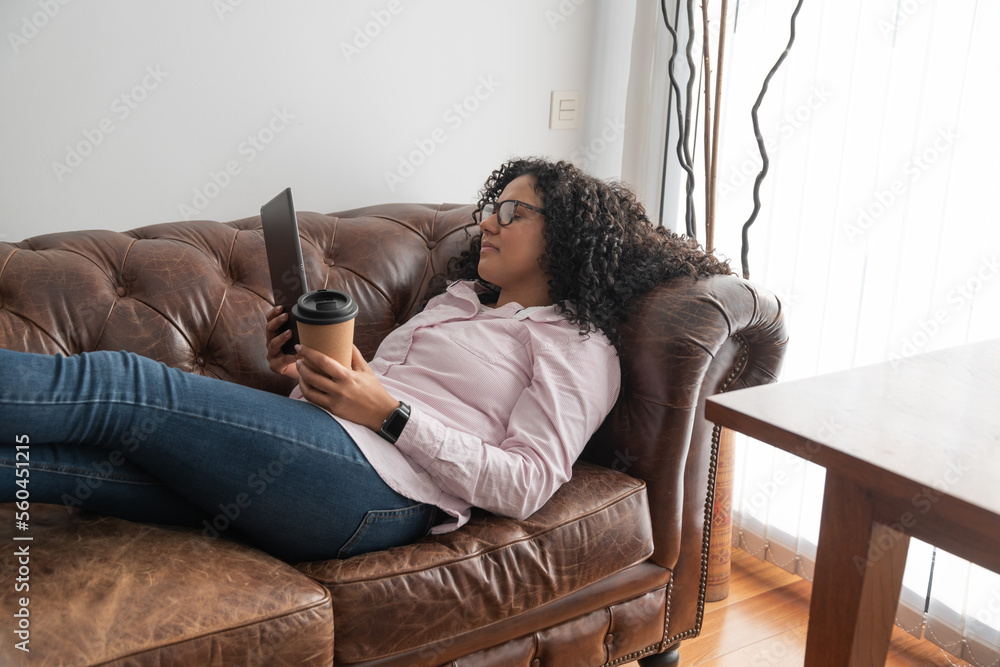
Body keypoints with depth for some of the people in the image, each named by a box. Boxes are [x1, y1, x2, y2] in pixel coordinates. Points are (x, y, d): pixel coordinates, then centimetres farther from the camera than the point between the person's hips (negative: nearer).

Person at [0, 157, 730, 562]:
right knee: (81, 451, -13)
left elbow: (526, 485, -9)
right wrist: (302, 371, 7)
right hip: (317, 448, 8)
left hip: (376, 482, -8)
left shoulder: (579, 348, 5)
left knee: (118, 386, -20)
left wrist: (390, 412, -14)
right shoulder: (458, 299, 31)